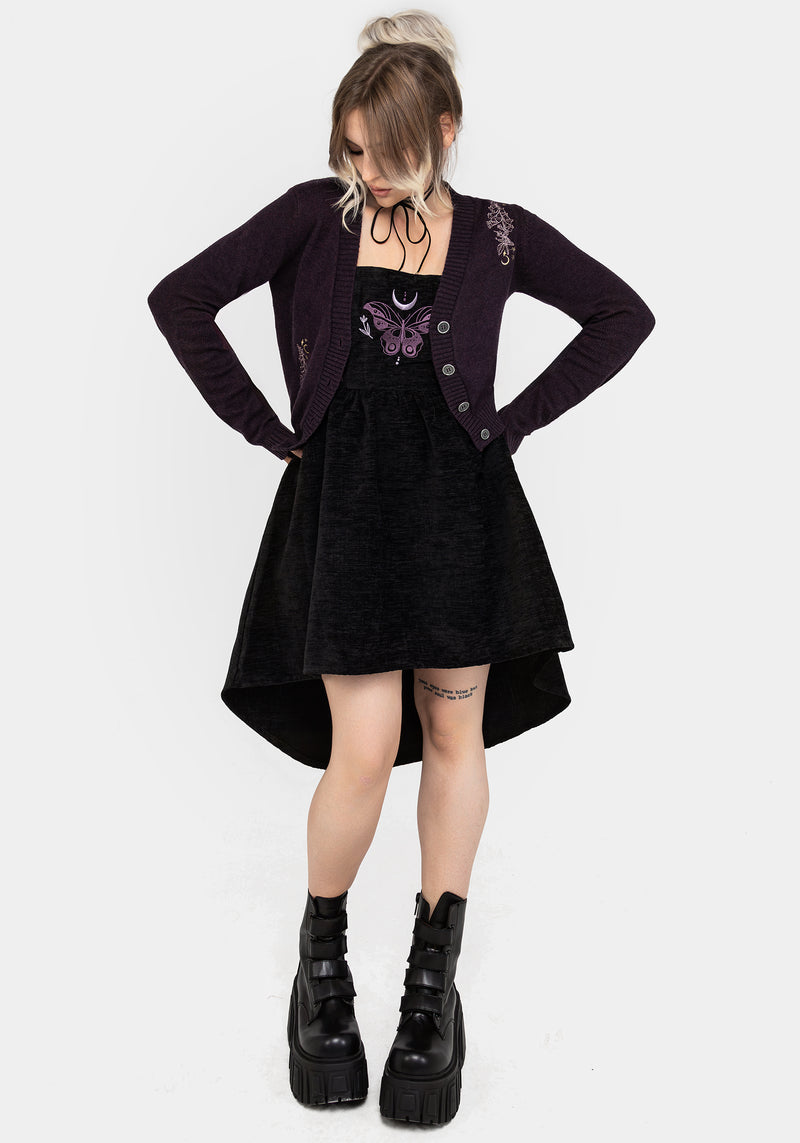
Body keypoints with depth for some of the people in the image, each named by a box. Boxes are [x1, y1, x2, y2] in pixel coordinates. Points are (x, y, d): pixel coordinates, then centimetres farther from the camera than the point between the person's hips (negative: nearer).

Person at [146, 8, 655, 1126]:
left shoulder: (496, 234, 3)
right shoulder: (313, 215, 2)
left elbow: (624, 314, 9)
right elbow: (180, 299, 0)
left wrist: (513, 421, 2)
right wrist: (271, 430, -3)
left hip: (460, 505, 2)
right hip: (345, 506, -1)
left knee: (454, 739, 5)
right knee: (365, 749, -7)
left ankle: (434, 984, 21)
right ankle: (322, 965, 20)